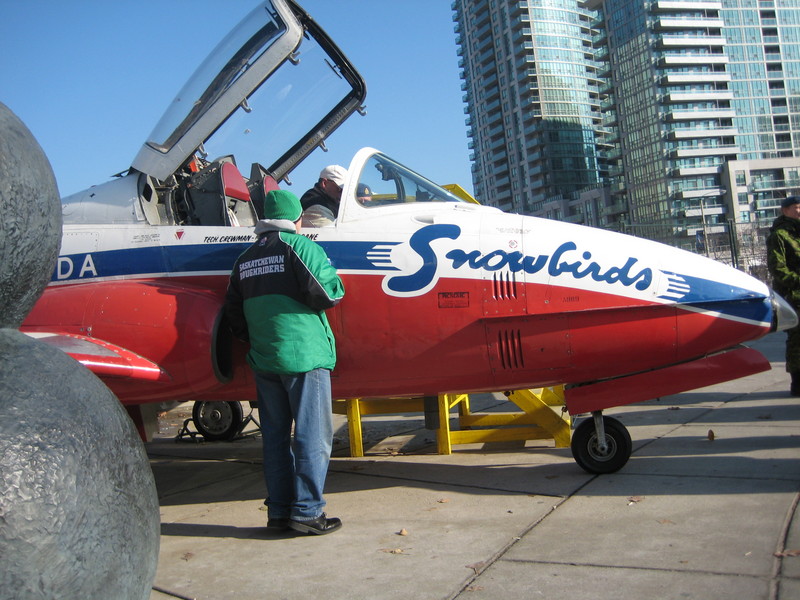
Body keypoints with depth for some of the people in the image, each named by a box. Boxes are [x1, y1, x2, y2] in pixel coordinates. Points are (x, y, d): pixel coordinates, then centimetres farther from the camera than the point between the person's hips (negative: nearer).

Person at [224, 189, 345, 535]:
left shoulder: (245, 259, 14)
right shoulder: (299, 246, -6)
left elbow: (234, 314, 15)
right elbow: (328, 294, -15)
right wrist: (334, 283, 6)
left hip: (263, 361, 7)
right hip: (303, 354, -6)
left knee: (275, 437, 12)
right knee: (312, 435, 0)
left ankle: (278, 511, 16)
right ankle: (307, 511, 0)